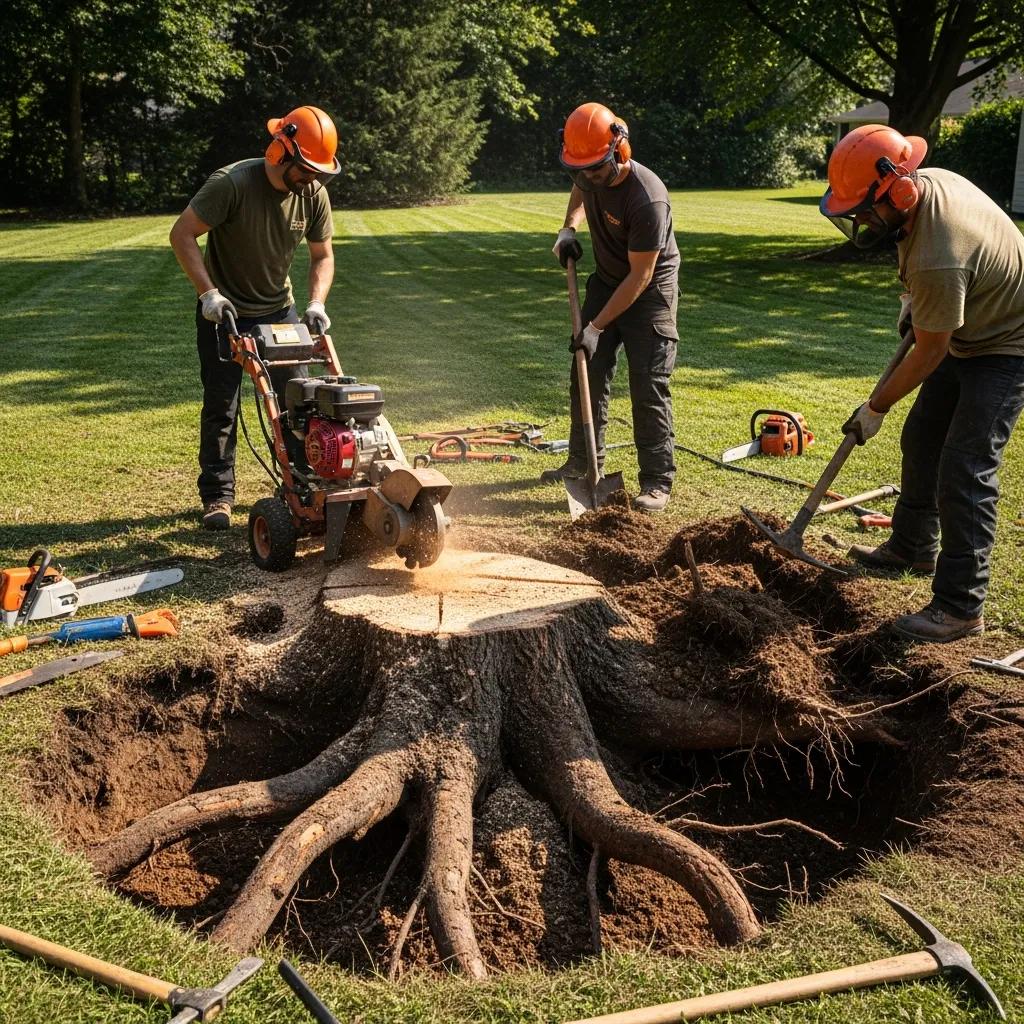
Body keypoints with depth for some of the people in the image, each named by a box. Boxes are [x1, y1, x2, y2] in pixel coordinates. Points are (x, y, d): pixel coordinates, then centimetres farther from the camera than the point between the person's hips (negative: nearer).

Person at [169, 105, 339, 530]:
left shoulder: (314, 194, -10)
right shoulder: (232, 183, -24)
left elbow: (322, 256, 0)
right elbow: (182, 234, -21)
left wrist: (316, 303, -15)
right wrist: (208, 292, -28)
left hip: (278, 309, 4)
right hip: (223, 311, -4)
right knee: (221, 407, -1)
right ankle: (217, 496, 9)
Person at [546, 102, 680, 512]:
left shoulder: (647, 198, -32)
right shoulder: (589, 173, -10)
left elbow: (640, 276, -28)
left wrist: (596, 326, -27)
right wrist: (568, 228, -1)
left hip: (650, 290, -7)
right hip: (606, 281, 7)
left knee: (649, 386, -11)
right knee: (587, 373, 10)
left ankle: (657, 481, -5)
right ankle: (582, 461, 24)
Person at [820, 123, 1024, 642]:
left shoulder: (937, 258, -38)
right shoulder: (927, 181, -11)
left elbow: (928, 355, -26)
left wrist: (874, 409, -14)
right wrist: (911, 300, 11)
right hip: (966, 333, 10)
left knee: (964, 469, -15)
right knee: (921, 440, 17)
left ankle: (960, 608, -9)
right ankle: (914, 546, 35)